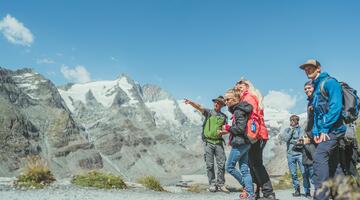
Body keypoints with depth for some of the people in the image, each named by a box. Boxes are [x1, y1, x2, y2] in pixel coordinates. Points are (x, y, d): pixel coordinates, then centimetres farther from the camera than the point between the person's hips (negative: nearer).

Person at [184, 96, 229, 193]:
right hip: (208, 142, -2)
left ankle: (220, 184, 9)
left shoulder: (223, 116, 11)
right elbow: (199, 107, -14)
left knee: (221, 164, -1)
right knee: (209, 164, 0)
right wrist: (191, 102, -32)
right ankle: (212, 184, 9)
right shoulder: (209, 112, 4)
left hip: (218, 142, 2)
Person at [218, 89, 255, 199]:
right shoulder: (238, 110, 15)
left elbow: (240, 129, -20)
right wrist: (227, 131, 17)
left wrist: (228, 127, -7)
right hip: (245, 143, 10)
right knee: (244, 170, 8)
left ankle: (246, 187, 6)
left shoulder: (239, 111, -14)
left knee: (229, 167, 1)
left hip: (239, 143, -10)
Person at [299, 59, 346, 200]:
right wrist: (316, 132, 11)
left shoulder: (329, 82, -6)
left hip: (333, 128, -10)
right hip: (325, 130, 10)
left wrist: (325, 128, -19)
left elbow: (336, 106, -18)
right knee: (331, 163, 10)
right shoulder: (316, 89, 21)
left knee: (319, 157, -22)